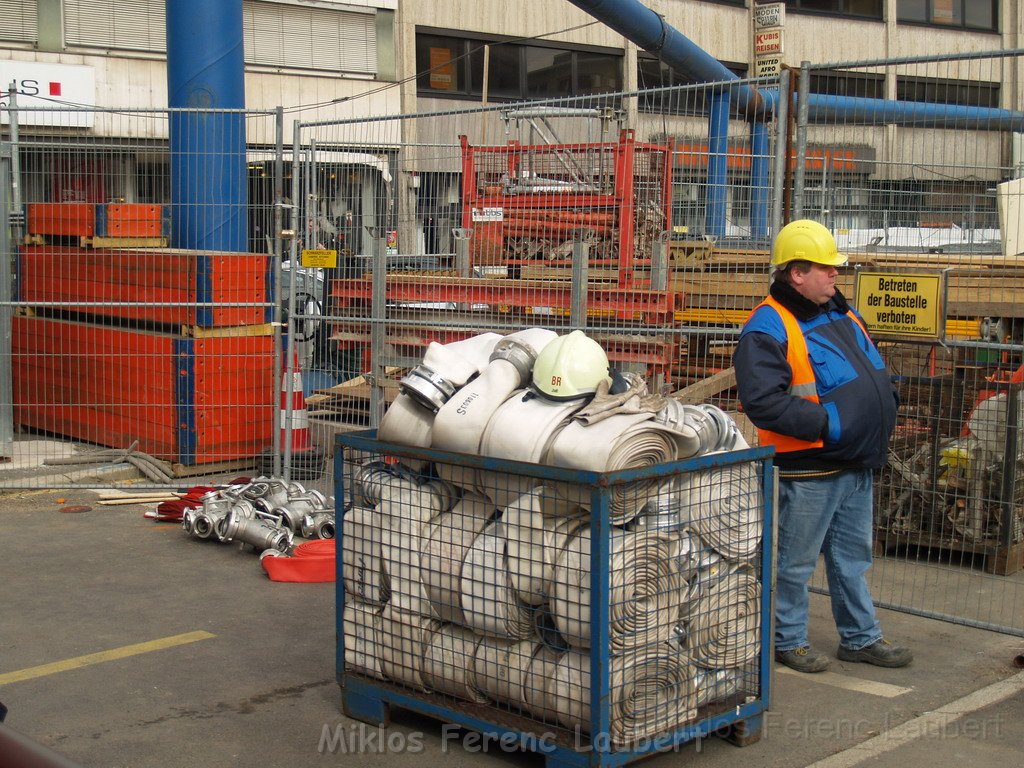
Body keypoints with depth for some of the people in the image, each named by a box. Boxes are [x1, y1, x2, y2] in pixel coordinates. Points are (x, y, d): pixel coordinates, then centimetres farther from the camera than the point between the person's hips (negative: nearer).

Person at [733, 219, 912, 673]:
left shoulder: (840, 314, 11)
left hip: (856, 465, 9)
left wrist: (884, 407, 6)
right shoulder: (769, 328, -17)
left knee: (854, 558, 19)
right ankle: (787, 640, 21)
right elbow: (762, 401, -27)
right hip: (808, 470, -9)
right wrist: (826, 423, -26)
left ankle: (860, 637, 32)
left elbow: (875, 372, 24)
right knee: (795, 562, 6)